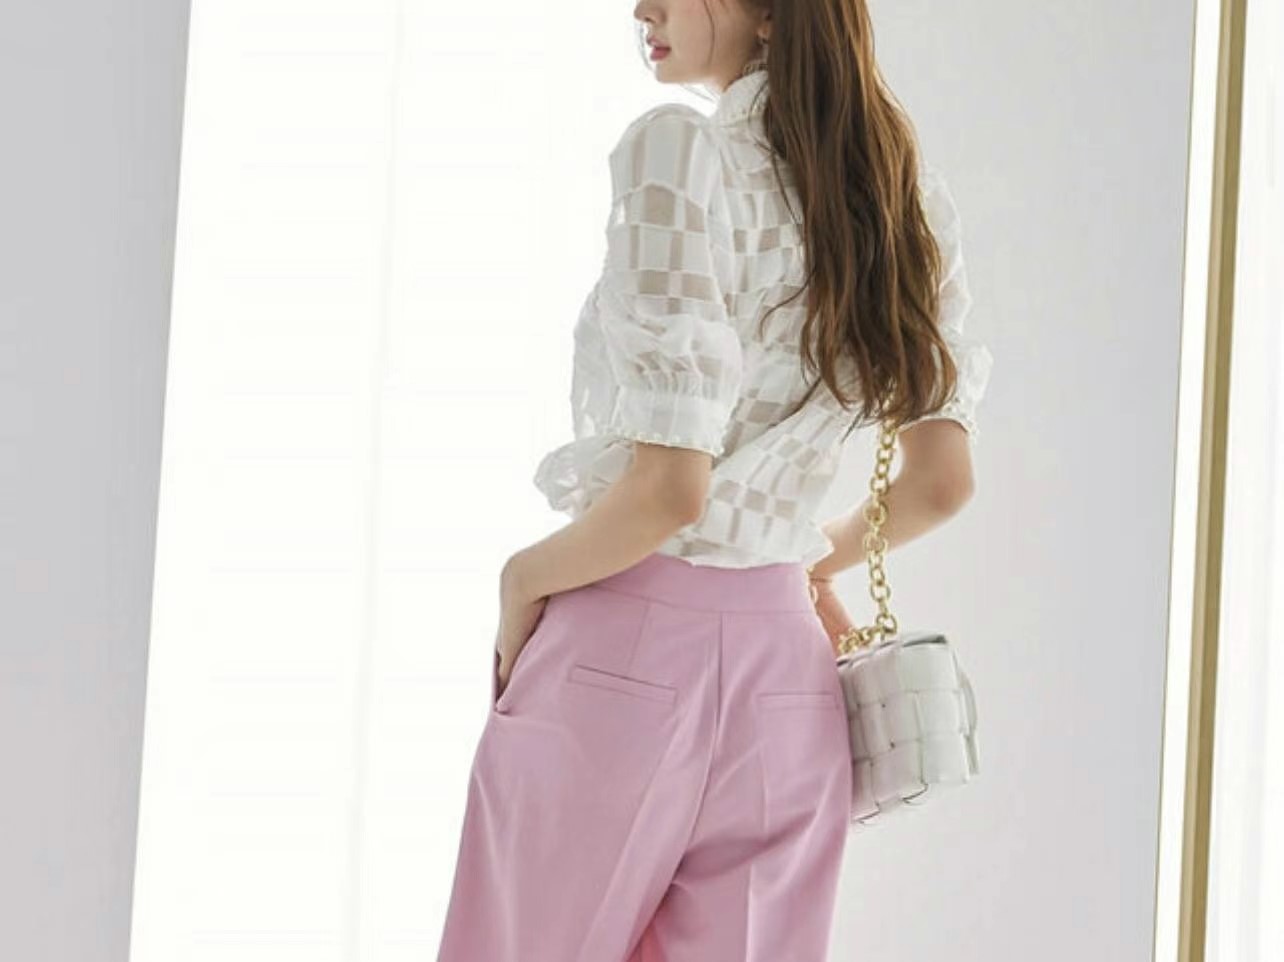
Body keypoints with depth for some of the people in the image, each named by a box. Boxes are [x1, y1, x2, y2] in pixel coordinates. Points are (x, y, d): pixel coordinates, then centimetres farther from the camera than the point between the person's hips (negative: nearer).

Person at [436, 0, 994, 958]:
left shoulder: (680, 150, -15)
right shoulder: (907, 193, 6)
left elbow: (671, 485, -20)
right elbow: (943, 480, 10)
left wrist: (522, 579, -4)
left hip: (626, 654, -6)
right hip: (784, 675, 7)